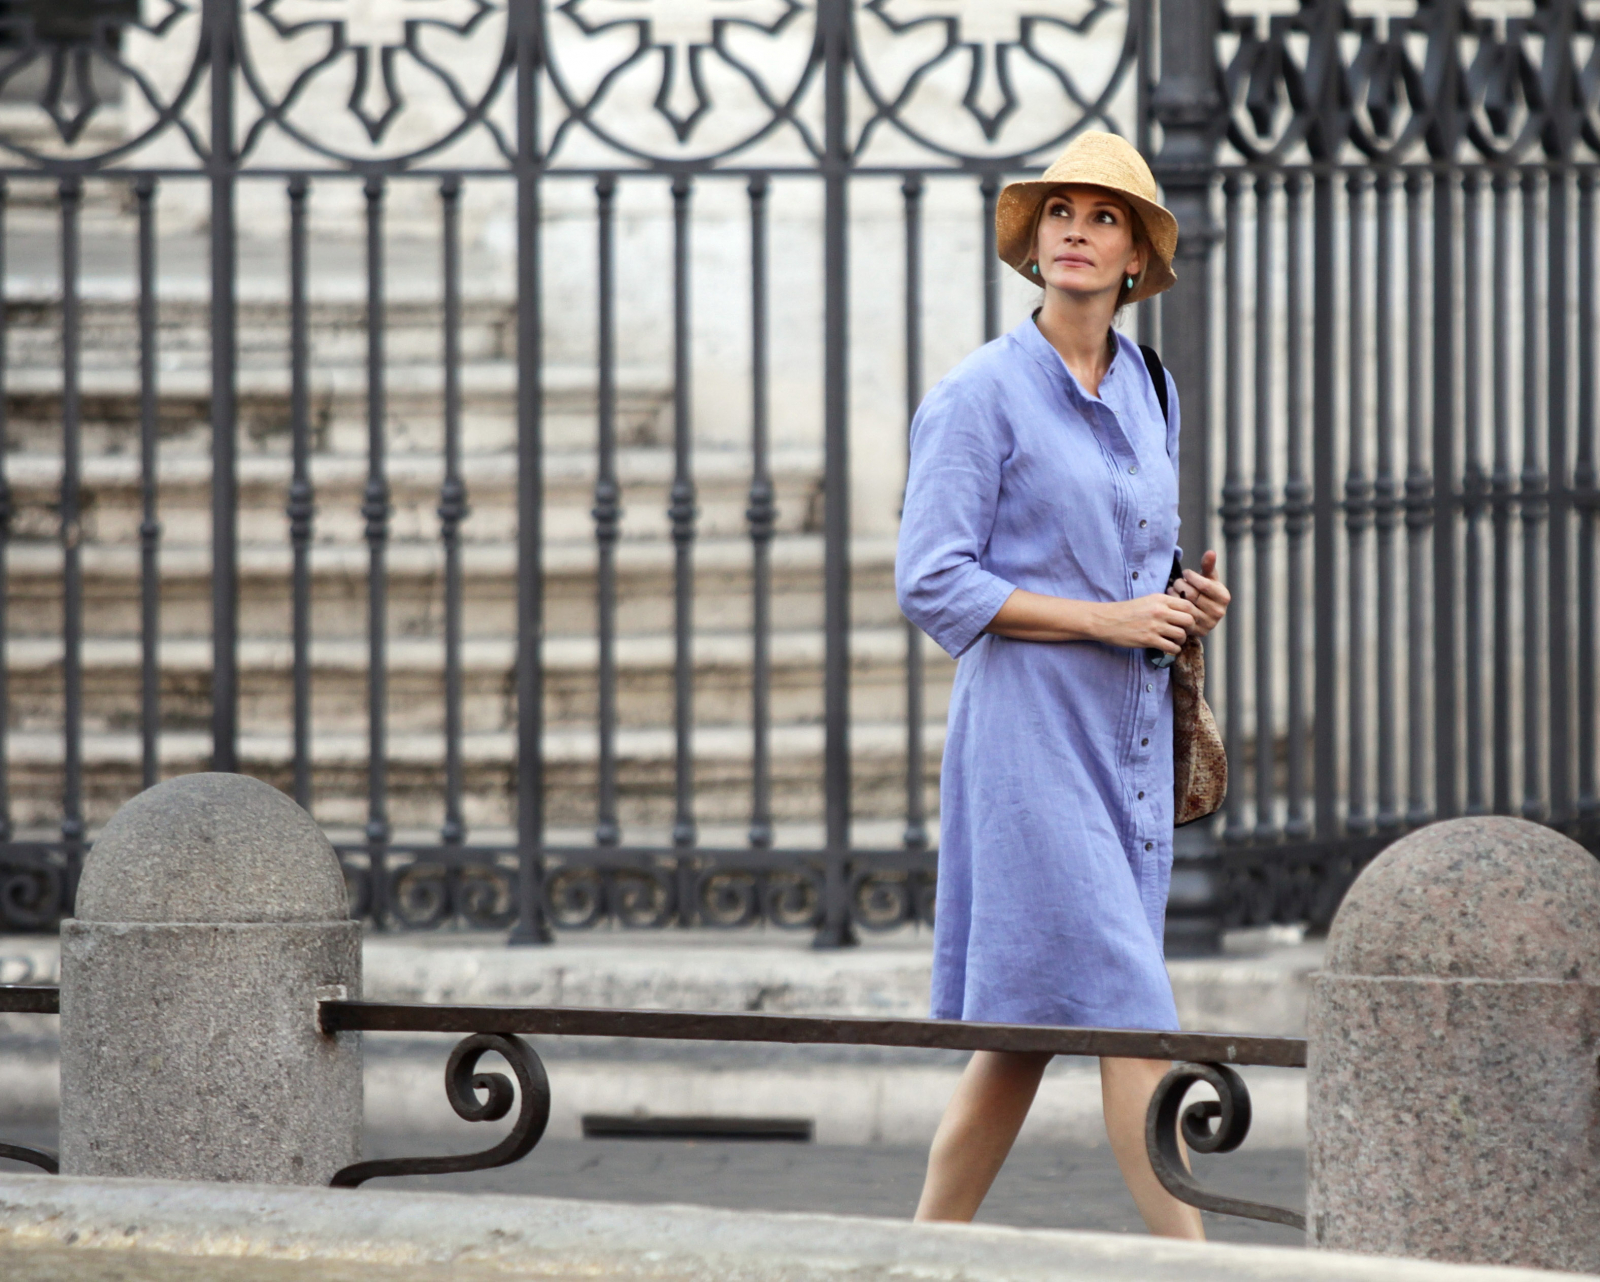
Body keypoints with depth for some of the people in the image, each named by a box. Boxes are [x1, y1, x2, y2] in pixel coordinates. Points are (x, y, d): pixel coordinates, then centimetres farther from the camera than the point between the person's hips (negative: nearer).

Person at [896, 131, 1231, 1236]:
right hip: (1033, 727, -7)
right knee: (1126, 1011, -13)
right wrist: (1107, 618, -15)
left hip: (1130, 732, 7)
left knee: (1027, 1024, 8)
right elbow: (932, 585, -12)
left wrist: (1192, 601, 2)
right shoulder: (981, 395, -7)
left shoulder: (1148, 391, 14)